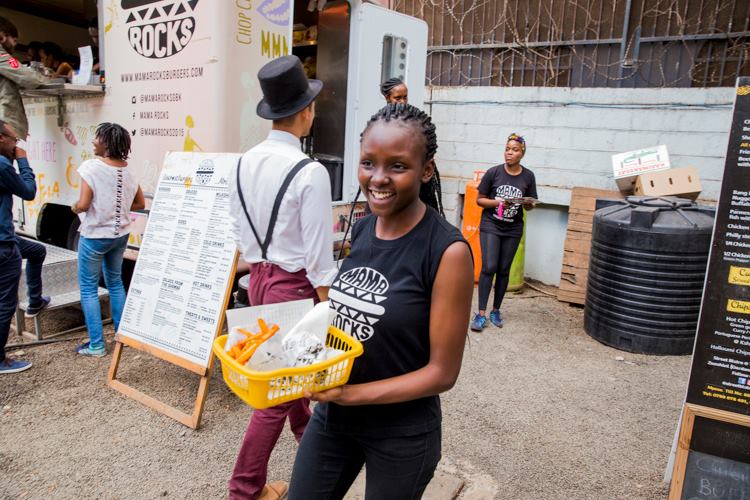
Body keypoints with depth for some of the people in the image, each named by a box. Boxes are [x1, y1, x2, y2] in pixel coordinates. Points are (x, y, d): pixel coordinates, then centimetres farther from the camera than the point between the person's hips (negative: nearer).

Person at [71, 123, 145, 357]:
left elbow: (83, 204, -21)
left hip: (95, 236, -5)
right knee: (115, 282, 20)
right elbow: (140, 204, 8)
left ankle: (96, 344, 10)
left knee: (88, 288, 7)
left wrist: (74, 208, -1)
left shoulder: (91, 166, -17)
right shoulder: (127, 170, 0)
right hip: (120, 235, 6)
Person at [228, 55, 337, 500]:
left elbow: (240, 231, 10)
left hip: (259, 279, 8)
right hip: (294, 284, -8)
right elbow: (319, 255, -18)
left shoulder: (244, 163, 1)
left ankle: (309, 438, 49)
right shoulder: (310, 172, -21)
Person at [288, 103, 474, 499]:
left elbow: (442, 372, -17)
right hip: (331, 416, 5)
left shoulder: (448, 251, -21)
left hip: (402, 435, -5)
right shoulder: (362, 229, -2)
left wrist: (351, 393, -22)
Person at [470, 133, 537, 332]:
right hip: (490, 226, -2)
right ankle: (481, 313, -5)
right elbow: (479, 200, -2)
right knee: (488, 268, -11)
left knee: (504, 270, 8)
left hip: (513, 230, 2)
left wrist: (528, 203, -15)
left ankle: (496, 311, 22)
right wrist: (498, 202, -19)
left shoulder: (528, 176, 0)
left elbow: (530, 206, 8)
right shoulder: (493, 172, -6)